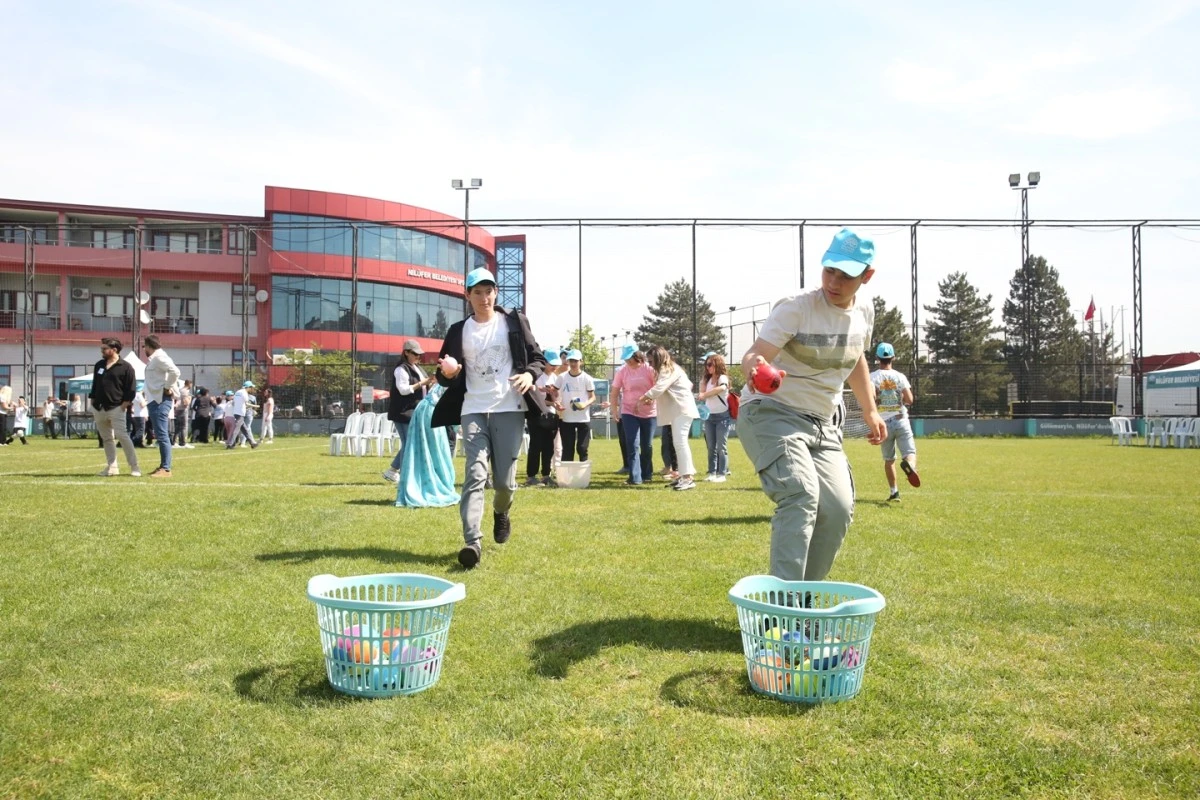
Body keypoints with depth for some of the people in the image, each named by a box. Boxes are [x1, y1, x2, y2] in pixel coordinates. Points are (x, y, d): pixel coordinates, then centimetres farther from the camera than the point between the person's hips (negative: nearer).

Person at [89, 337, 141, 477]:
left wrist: (124, 404, -13)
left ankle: (134, 467, -12)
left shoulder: (126, 367, -5)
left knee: (122, 436, -15)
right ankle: (112, 467, 15)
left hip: (116, 408, -7)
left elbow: (131, 389, -7)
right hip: (99, 408, 7)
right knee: (106, 438, 9)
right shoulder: (99, 365, 15)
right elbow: (94, 385, 21)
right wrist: (93, 403, 15)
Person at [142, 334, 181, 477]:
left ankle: (166, 469, -10)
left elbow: (175, 372, -26)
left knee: (162, 435, -11)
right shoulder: (154, 358, 17)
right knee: (160, 435, 14)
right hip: (155, 400, 11)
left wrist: (167, 388, -18)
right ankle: (163, 466, 20)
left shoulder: (159, 357, -13)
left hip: (160, 401, -11)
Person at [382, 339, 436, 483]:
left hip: (415, 412, 9)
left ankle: (391, 470, 22)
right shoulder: (401, 369, -10)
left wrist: (431, 383, 4)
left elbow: (421, 389, 23)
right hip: (404, 413, -9)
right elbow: (403, 389, -19)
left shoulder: (416, 368, 18)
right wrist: (422, 383, -20)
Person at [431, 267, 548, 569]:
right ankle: (472, 542, -18)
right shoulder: (459, 330, 11)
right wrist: (447, 373, -9)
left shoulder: (514, 322, 6)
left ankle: (501, 513, 36)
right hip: (473, 411, 1)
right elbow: (445, 374, 15)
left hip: (509, 410, -1)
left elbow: (538, 357, 7)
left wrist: (530, 374, -15)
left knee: (505, 480, 2)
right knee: (475, 475, -12)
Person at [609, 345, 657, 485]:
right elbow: (615, 392, 3)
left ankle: (646, 474, 26)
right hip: (629, 413, 0)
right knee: (633, 445, -7)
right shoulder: (622, 371, -3)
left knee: (647, 446, 10)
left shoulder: (649, 369, -8)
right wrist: (615, 410, -4)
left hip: (649, 413, 0)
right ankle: (635, 477, -7)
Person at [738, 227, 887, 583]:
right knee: (801, 494, -27)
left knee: (838, 509, 0)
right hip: (771, 414, -7)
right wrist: (753, 365, -52)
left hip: (823, 423, 7)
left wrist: (870, 411, 27)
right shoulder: (796, 307, -18)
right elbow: (754, 354, -28)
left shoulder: (864, 311, 3)